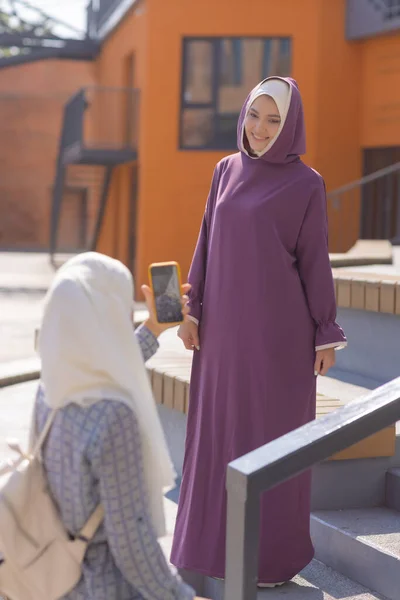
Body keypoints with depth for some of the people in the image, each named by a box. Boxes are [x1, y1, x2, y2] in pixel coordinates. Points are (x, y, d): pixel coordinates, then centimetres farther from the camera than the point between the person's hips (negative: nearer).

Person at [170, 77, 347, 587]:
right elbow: (208, 242, 11)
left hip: (279, 324, -5)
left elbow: (315, 259, -4)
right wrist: (192, 310, 5)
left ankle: (274, 550, 14)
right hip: (227, 322, 5)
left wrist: (327, 334, -5)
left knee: (274, 433, 2)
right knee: (220, 429, 11)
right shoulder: (227, 171, 9)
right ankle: (218, 534, 25)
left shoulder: (306, 183, -5)